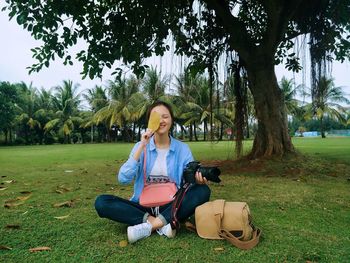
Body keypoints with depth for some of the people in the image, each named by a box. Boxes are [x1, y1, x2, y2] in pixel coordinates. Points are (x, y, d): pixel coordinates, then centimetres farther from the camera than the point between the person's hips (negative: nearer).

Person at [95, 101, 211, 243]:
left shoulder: (182, 148, 0)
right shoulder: (141, 146, 0)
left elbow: (191, 181, -5)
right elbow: (123, 179, -14)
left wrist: (198, 179, -29)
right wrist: (142, 147, -19)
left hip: (171, 207, 0)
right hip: (144, 206, 1)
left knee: (203, 191, -25)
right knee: (101, 202, -20)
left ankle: (149, 226, -26)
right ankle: (162, 224, -23)